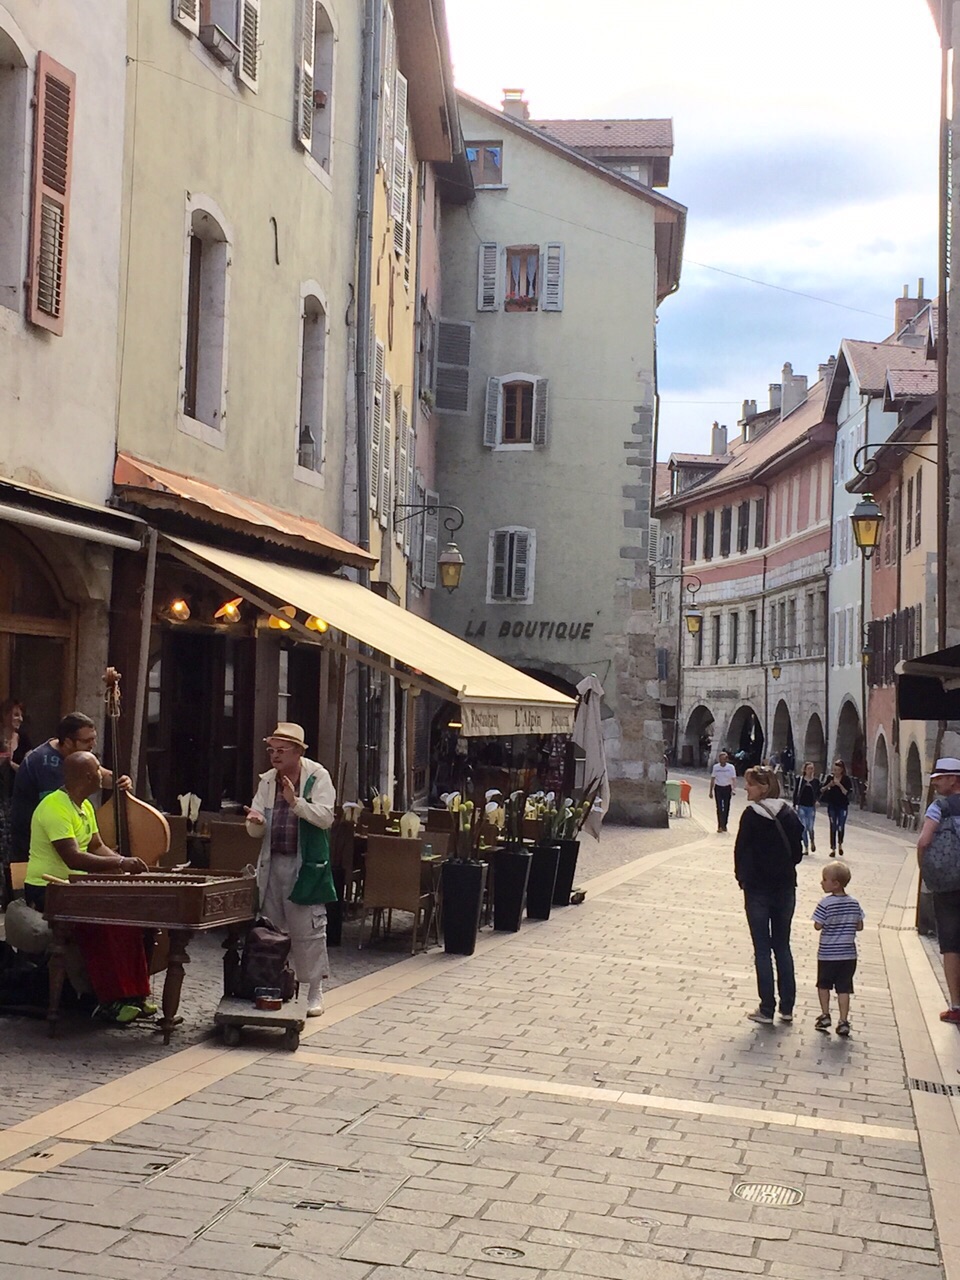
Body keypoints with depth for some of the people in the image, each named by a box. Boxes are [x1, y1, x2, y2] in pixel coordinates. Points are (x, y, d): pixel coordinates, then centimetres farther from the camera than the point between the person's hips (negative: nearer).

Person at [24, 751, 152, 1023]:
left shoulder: (85, 807, 13)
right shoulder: (55, 807, -20)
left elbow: (97, 847, 14)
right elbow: (72, 858, -29)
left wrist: (125, 862, -5)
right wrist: (120, 863, -26)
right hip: (46, 890, -9)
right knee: (100, 919, -30)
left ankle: (135, 993, -3)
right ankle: (110, 1002, -22)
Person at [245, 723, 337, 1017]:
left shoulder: (318, 777, -5)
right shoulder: (267, 780, 10)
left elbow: (326, 818, -15)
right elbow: (256, 831, 10)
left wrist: (296, 802, -25)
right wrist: (256, 822, -13)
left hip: (305, 865, -5)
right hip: (272, 863, 5)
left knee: (308, 930, -2)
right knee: (271, 929, 11)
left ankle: (315, 993, 7)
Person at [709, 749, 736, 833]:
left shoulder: (731, 767, -7)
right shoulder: (715, 767, -2)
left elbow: (734, 779, -9)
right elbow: (712, 779, 5)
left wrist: (733, 788, -25)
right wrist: (711, 791, 6)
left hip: (727, 788, 0)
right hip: (718, 788, 0)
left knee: (726, 807, 7)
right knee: (719, 808, -4)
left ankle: (724, 825, 22)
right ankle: (720, 826, -3)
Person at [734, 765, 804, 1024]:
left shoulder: (752, 815, -13)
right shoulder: (789, 815, 2)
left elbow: (741, 851, -11)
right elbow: (797, 853, 5)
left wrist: (742, 878, 3)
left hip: (758, 889, -5)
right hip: (785, 888, 5)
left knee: (762, 949, 2)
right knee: (782, 947, 14)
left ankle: (767, 1009, 4)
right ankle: (787, 1007, 16)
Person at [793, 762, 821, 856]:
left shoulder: (816, 781, 2)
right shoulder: (799, 780, 0)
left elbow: (818, 793, 8)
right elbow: (795, 792, 4)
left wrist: (817, 800, -12)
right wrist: (794, 805, 1)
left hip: (811, 807, 0)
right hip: (801, 806, 0)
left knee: (810, 828, -3)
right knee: (804, 828, 0)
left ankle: (812, 842, 29)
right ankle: (806, 848, 11)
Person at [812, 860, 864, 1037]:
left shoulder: (825, 904, -16)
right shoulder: (854, 903, -1)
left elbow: (818, 926, -14)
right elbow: (859, 926, 4)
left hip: (827, 954, -3)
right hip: (848, 954, 3)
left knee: (823, 985, 17)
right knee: (844, 988, 7)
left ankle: (825, 1015, 16)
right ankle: (843, 1021, 4)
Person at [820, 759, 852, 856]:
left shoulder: (846, 779, -5)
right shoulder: (830, 777, 1)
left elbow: (847, 793, -12)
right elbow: (822, 790, 3)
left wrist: (839, 784, -22)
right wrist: (829, 785, -14)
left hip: (842, 806, -2)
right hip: (832, 805, 2)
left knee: (841, 826, -4)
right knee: (833, 827, 4)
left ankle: (840, 845, 22)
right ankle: (833, 849, 11)